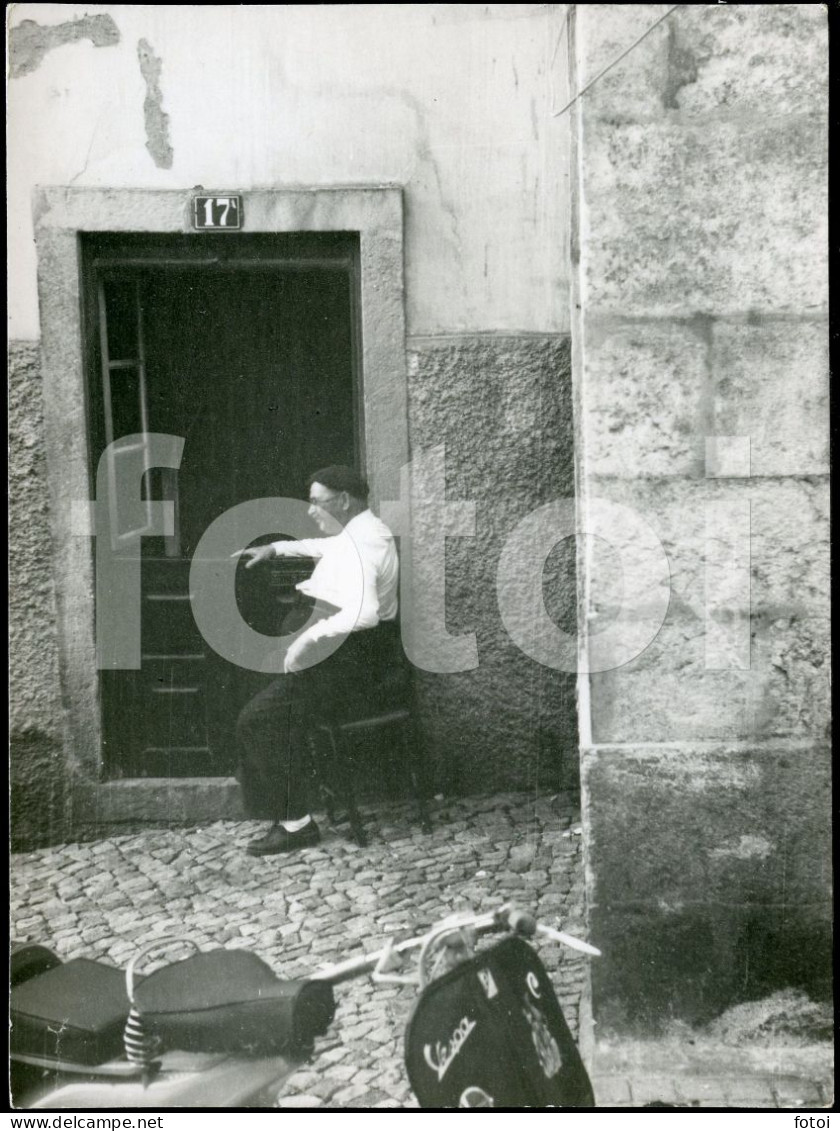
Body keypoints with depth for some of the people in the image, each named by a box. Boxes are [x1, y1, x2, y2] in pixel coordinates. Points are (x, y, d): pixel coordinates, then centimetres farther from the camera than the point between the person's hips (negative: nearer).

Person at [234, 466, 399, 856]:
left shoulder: (358, 545, -22)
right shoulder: (368, 529, 11)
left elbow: (364, 613, -37)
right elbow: (324, 546, 34)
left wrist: (311, 636, -30)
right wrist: (275, 549, 27)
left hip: (349, 658, -11)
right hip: (357, 649, 11)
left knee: (260, 718, -12)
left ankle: (295, 822, -7)